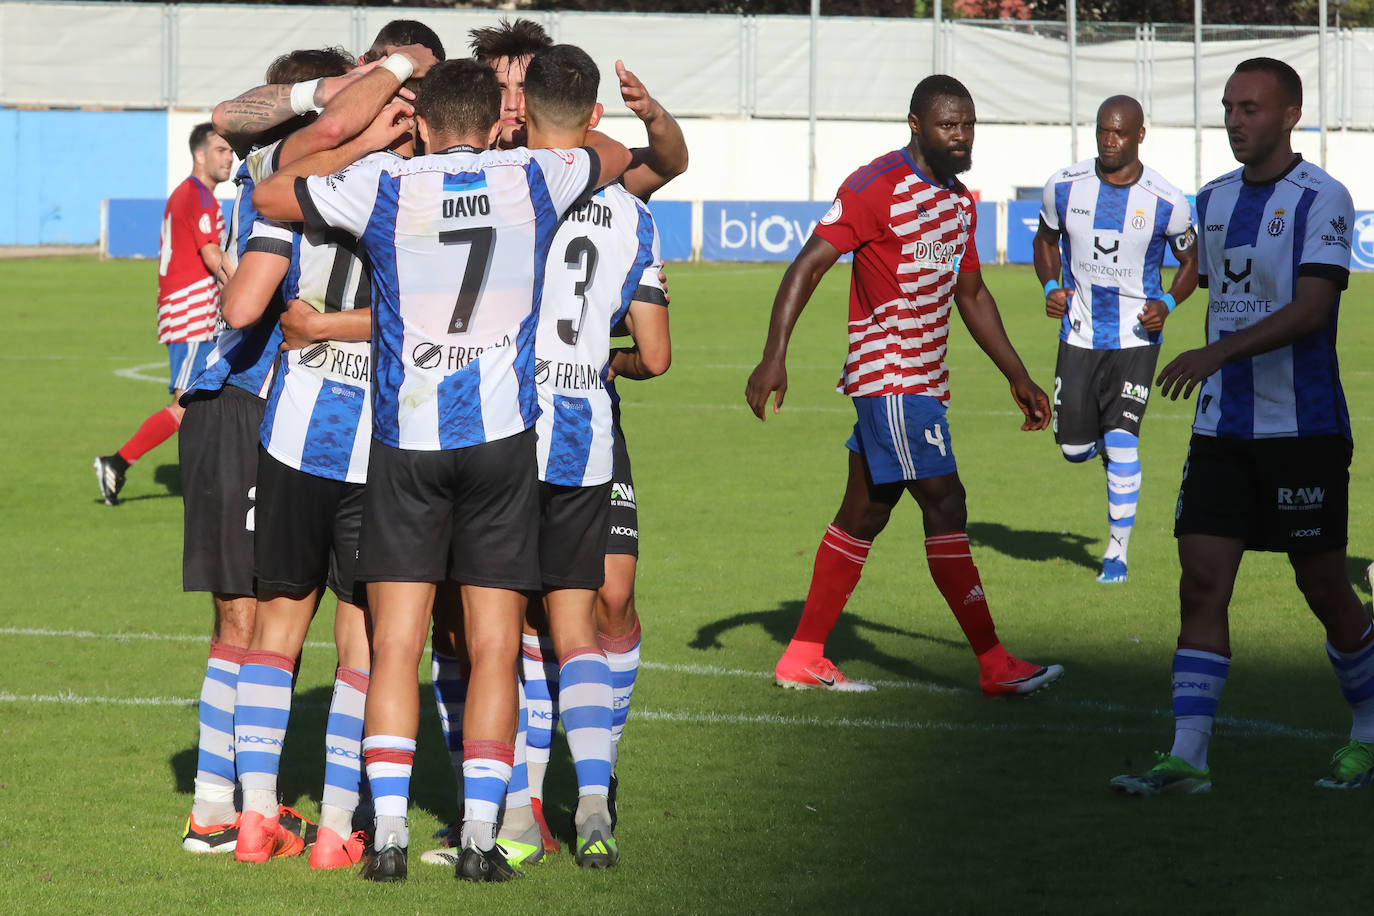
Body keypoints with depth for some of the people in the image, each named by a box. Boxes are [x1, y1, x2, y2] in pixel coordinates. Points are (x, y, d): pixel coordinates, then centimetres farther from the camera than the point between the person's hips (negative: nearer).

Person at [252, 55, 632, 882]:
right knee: (495, 648, 3)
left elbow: (271, 195, 12)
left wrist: (364, 141, 19)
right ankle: (480, 835, -1)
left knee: (396, 643, 3)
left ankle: (389, 832, -4)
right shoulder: (532, 181, 1)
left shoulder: (386, 187, -3)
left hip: (406, 436, 0)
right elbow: (618, 155, 22)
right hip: (503, 437, 0)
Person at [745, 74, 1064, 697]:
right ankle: (994, 666, -8)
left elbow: (971, 295, 26)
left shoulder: (959, 201, 14)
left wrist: (1018, 376, 24)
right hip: (890, 377, -9)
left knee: (865, 512, 12)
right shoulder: (877, 186, -13)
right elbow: (808, 265, -16)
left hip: (923, 379, 9)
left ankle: (802, 658, 18)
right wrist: (774, 356, -24)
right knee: (944, 504, -10)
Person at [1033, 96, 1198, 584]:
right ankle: (1109, 441, 42)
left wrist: (1168, 303, -12)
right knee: (1075, 449, 3)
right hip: (1079, 336, 3)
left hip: (1136, 338, -3)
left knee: (1121, 444, -12)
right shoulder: (1065, 186, -4)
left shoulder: (1166, 203, -10)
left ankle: (1117, 551, 3)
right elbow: (1046, 239, 14)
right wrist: (1051, 286, -4)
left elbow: (1191, 260, 5)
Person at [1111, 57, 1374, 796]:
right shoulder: (1213, 201, 11)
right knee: (1201, 582, -6)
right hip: (1221, 428, 5)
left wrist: (1215, 354, -31)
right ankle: (1187, 757, -9)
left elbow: (1311, 307, -21)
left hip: (1303, 428, -5)